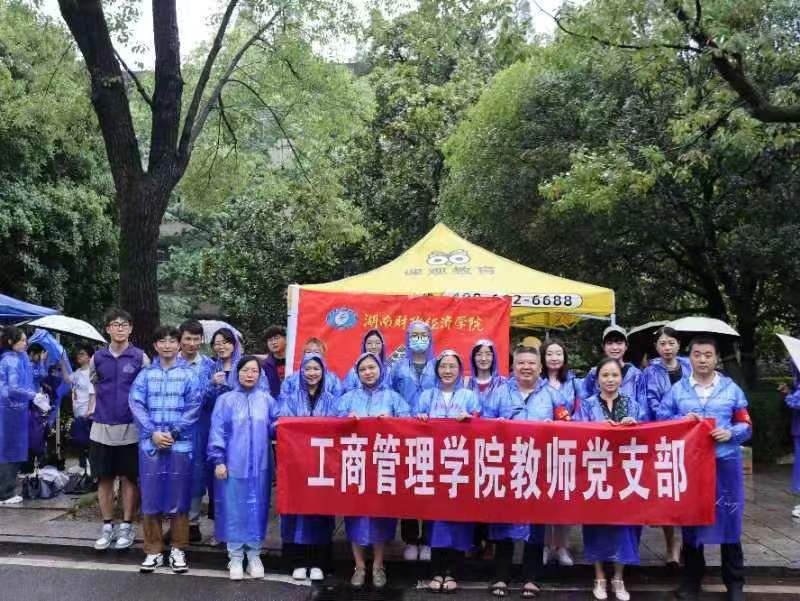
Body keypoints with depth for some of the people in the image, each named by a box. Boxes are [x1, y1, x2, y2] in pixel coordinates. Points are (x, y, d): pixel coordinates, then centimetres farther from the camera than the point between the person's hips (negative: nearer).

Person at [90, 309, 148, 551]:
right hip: (102, 428, 3)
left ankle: (126, 527, 16)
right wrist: (99, 407, 15)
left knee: (129, 479, 5)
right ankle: (107, 527, 19)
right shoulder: (97, 358, 6)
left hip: (130, 428, -2)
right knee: (104, 478, 8)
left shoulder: (140, 357, -2)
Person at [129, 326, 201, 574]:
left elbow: (193, 407, -2)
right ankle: (153, 551, 13)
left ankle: (177, 550, 13)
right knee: (151, 497, 3)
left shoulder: (189, 374, 5)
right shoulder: (145, 374, 9)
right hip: (150, 443, 1)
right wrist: (153, 433, -11)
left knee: (178, 496, 2)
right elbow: (136, 404, 1)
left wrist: (174, 432, -12)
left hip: (180, 444, -1)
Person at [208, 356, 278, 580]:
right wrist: (218, 460, -8)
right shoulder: (226, 400, 1)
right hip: (233, 465, -2)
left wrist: (278, 426, -15)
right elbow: (217, 432, -2)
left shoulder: (267, 400, 7)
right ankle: (235, 558, 12)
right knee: (234, 510, 1)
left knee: (257, 509, 7)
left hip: (260, 465, 2)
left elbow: (274, 427, 8)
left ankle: (254, 556, 19)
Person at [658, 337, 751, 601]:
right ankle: (691, 579, 21)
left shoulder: (731, 389, 6)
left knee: (728, 518, 2)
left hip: (725, 462, -1)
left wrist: (730, 433, -14)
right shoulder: (677, 389, 7)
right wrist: (682, 420, -12)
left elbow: (747, 426, 6)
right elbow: (660, 419, 5)